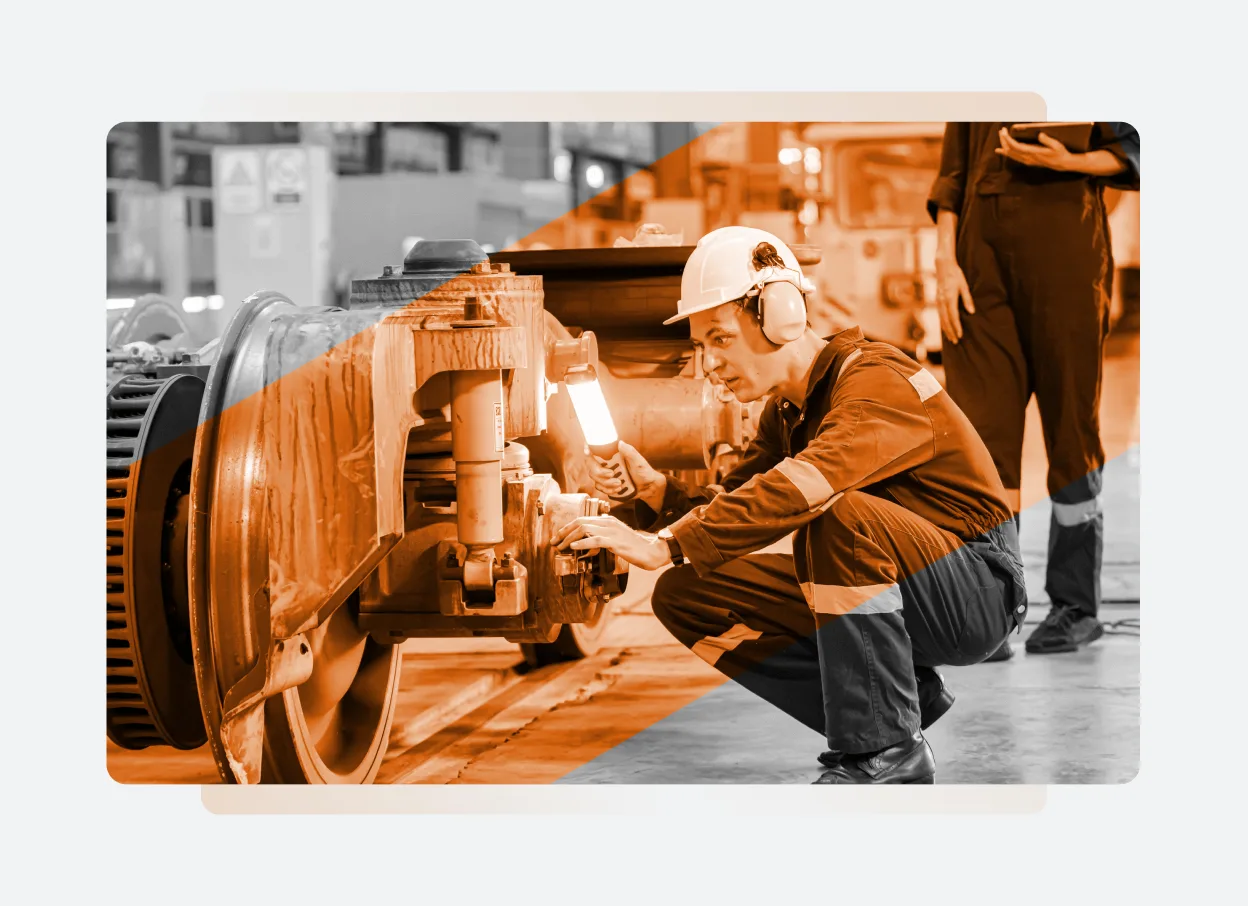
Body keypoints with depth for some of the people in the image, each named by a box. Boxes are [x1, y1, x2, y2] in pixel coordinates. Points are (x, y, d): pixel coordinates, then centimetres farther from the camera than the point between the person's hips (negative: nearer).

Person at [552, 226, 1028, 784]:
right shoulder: (787, 411, 9)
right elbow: (736, 505, 4)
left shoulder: (878, 381, -21)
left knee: (838, 514, -37)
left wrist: (666, 546, -42)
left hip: (978, 592, -8)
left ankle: (883, 749, -24)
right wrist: (653, 491, -16)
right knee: (686, 595, -3)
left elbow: (803, 487, -38)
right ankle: (901, 699, 0)